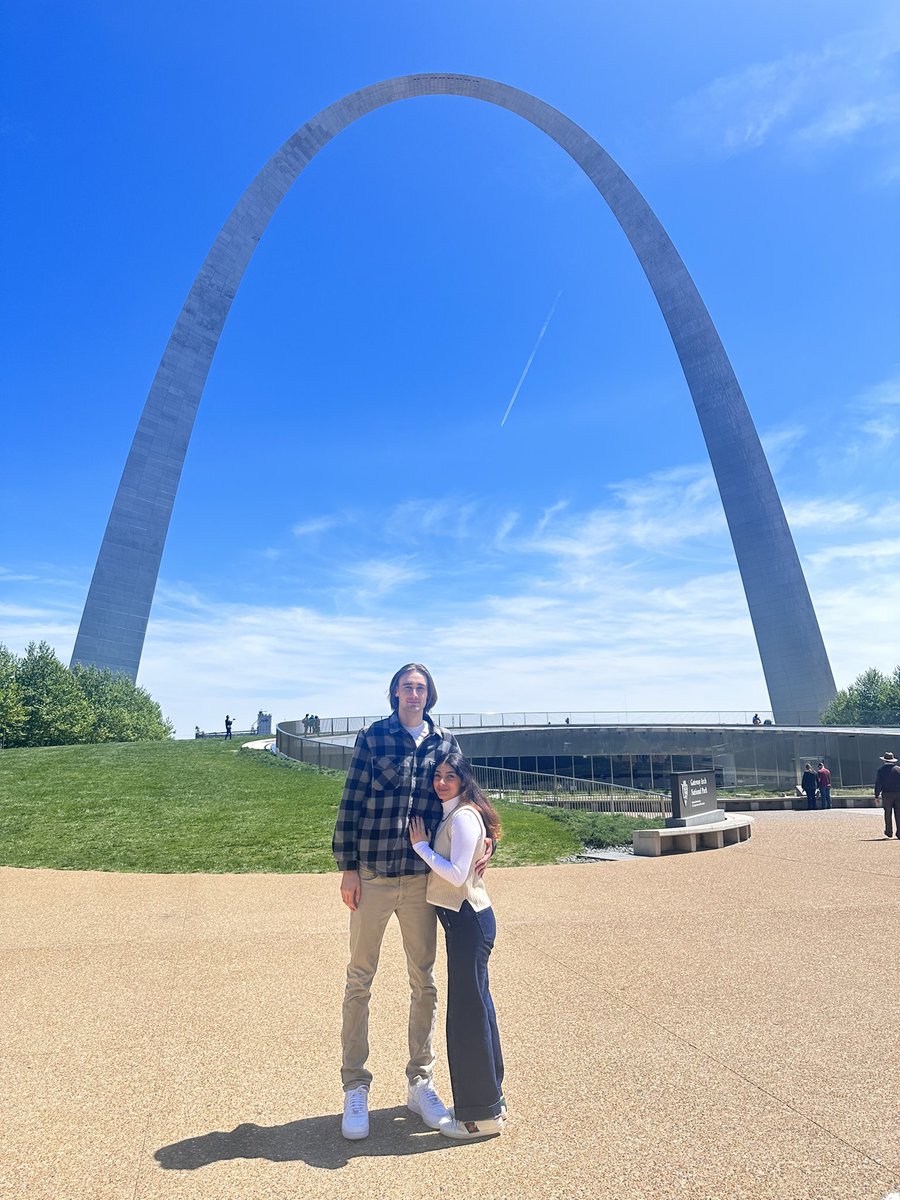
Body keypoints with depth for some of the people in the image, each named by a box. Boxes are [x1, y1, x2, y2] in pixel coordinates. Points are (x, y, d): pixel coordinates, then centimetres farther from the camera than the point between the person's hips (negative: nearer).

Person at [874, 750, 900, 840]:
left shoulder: (881, 770, -1)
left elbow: (878, 784, -4)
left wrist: (877, 796, 0)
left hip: (887, 794, -2)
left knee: (888, 814, 7)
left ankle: (889, 832, 12)